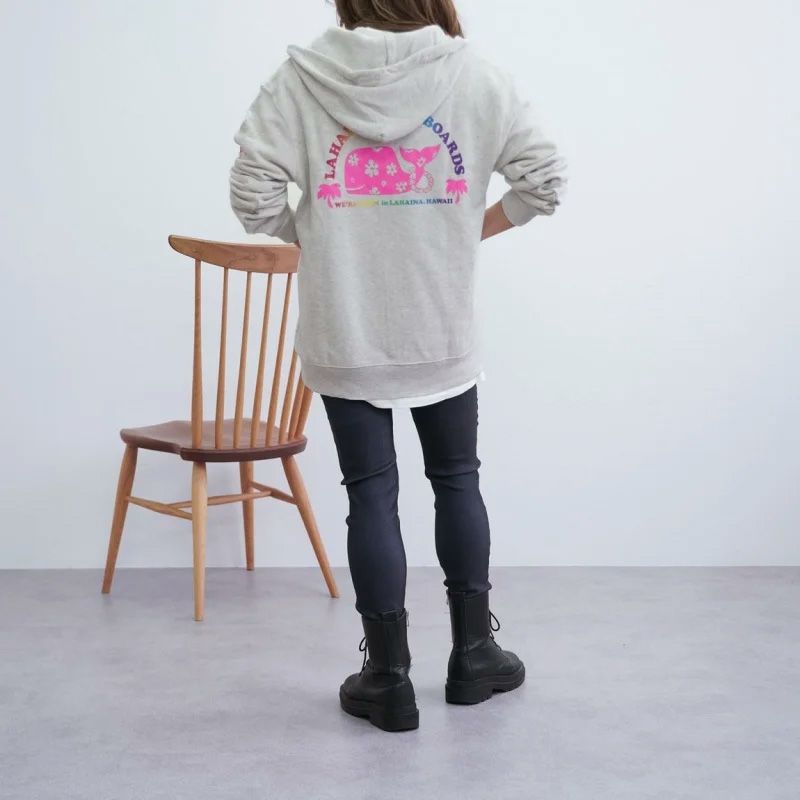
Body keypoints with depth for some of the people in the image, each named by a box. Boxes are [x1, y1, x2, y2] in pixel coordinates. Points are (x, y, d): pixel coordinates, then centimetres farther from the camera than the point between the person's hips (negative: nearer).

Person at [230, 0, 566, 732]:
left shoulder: (301, 77, -7)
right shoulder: (476, 76, -4)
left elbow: (253, 193, -10)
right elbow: (544, 179, -3)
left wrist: (312, 235, 7)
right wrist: (475, 229, 9)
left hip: (343, 335, 0)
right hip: (444, 333, 1)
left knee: (371, 495, 8)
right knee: (457, 481, 17)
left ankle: (389, 680, 16)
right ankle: (473, 654, 29)